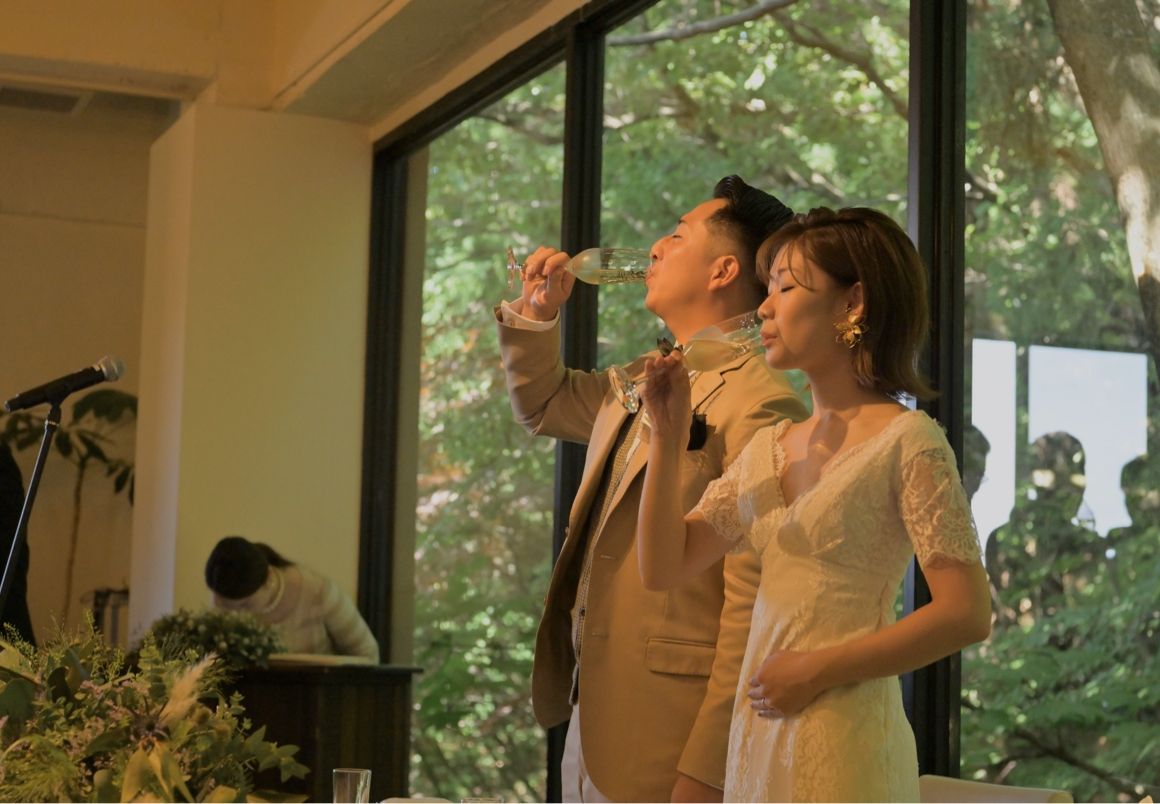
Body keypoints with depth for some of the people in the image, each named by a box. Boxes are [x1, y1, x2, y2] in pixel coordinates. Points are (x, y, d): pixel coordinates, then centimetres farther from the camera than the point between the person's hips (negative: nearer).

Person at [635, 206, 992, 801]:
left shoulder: (906, 440, -9)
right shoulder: (768, 447, 11)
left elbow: (967, 614, -14)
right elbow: (664, 568, 8)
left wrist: (818, 670, -14)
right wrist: (667, 436, -1)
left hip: (844, 738, -6)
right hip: (758, 733, 6)